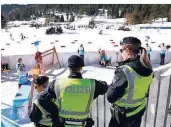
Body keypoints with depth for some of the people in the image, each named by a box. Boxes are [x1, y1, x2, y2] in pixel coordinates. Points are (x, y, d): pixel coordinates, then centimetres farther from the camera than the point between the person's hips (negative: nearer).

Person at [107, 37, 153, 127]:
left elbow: (111, 97, -25)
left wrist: (110, 86, -8)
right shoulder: (148, 68, -10)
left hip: (123, 114, -6)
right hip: (140, 110, 6)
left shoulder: (124, 71, -31)